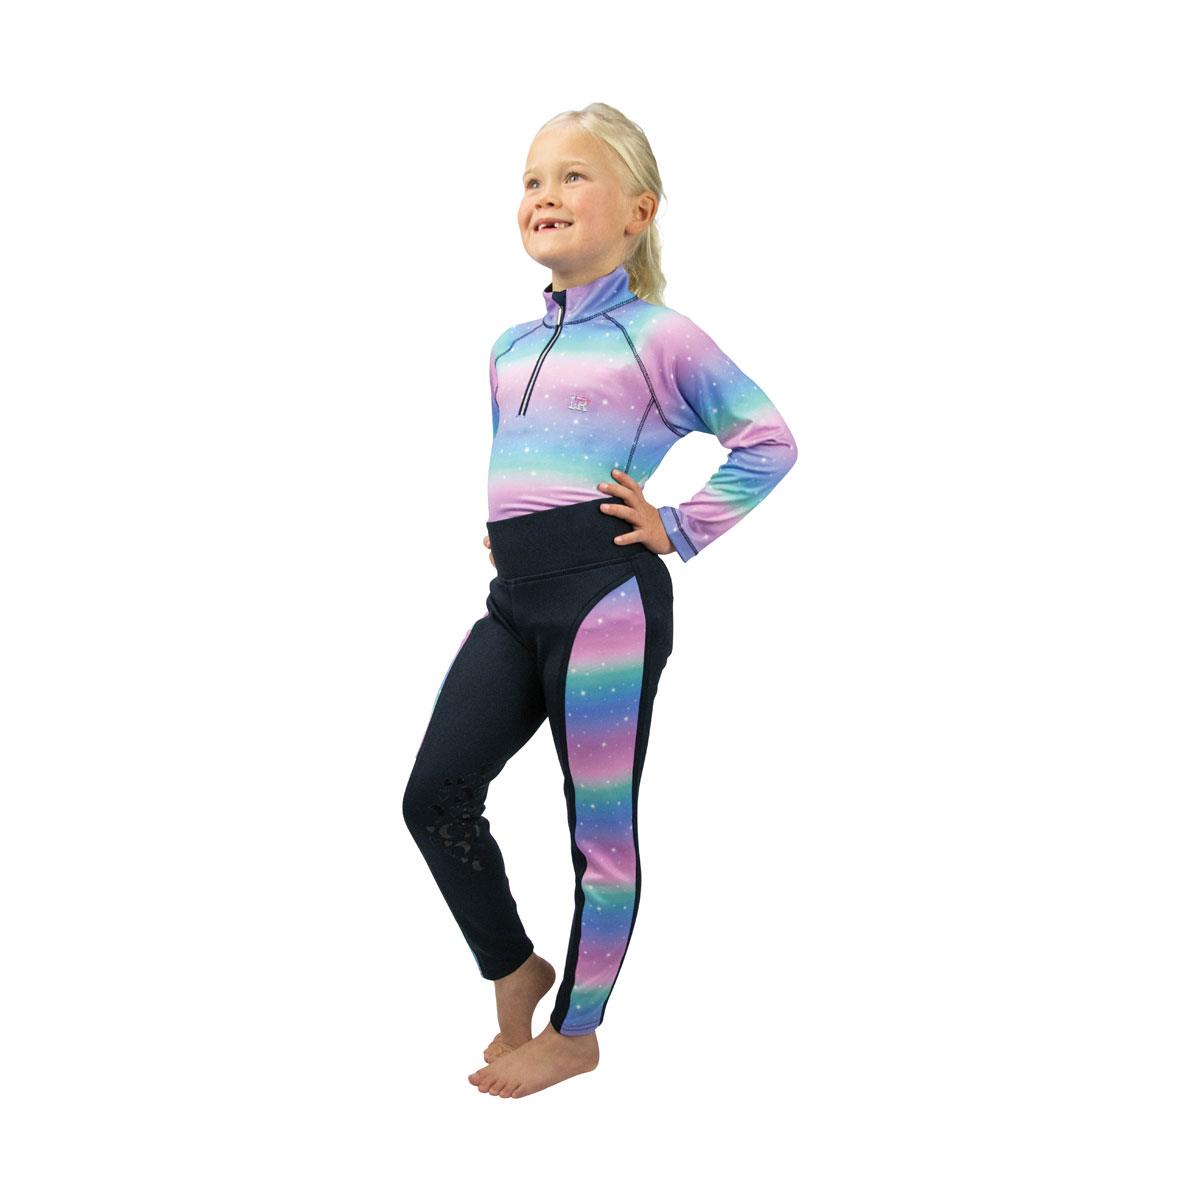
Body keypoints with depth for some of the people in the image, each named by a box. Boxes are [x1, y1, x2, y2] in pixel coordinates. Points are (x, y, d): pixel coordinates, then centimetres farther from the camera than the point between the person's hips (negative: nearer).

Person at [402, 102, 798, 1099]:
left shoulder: (662, 338, -4)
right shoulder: (511, 347, 16)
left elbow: (770, 443, -4)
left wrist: (681, 532, -8)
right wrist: (508, 526, 15)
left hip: (608, 598, -7)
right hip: (516, 601, 7)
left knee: (600, 825, 2)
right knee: (436, 797, 0)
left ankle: (576, 1032, 18)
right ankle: (513, 970, 21)